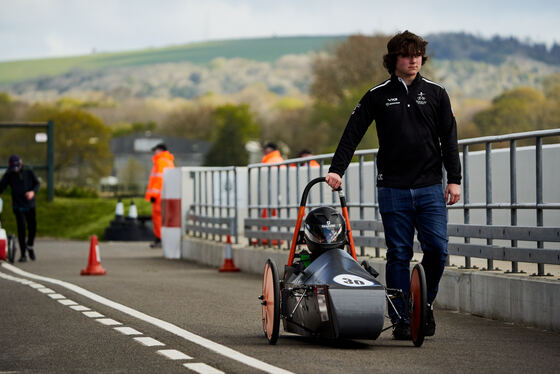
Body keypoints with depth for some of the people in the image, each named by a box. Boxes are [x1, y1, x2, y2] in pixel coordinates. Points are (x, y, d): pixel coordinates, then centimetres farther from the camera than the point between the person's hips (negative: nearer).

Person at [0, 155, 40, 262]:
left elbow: (37, 183, 3)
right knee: (21, 228, -9)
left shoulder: (28, 172, 1)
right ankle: (23, 254, -5)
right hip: (18, 205, -2)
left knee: (32, 227, 4)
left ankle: (30, 246, 33)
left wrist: (33, 192, -17)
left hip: (30, 204, 2)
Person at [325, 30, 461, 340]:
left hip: (430, 187, 1)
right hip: (393, 189, -1)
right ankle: (401, 319, 6)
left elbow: (448, 138, 9)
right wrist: (336, 170, -4)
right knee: (398, 254, 0)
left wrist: (454, 179, 2)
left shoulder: (435, 94, 9)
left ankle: (425, 303, 14)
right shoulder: (378, 96, 5)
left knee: (437, 248, -8)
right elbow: (352, 134, 5)